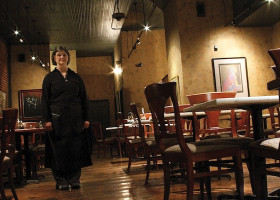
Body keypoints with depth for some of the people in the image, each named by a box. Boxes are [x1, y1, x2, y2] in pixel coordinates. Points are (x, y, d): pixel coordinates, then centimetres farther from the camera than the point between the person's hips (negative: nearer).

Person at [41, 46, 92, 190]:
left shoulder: (76, 77, 13)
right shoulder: (49, 77, 7)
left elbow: (84, 99, 11)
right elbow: (45, 100, 3)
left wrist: (86, 118, 3)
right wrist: (46, 120, -8)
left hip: (75, 118, 2)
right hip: (57, 118, -2)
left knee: (76, 148, 1)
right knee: (59, 149, -1)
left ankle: (74, 179, 11)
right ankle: (61, 181, 8)